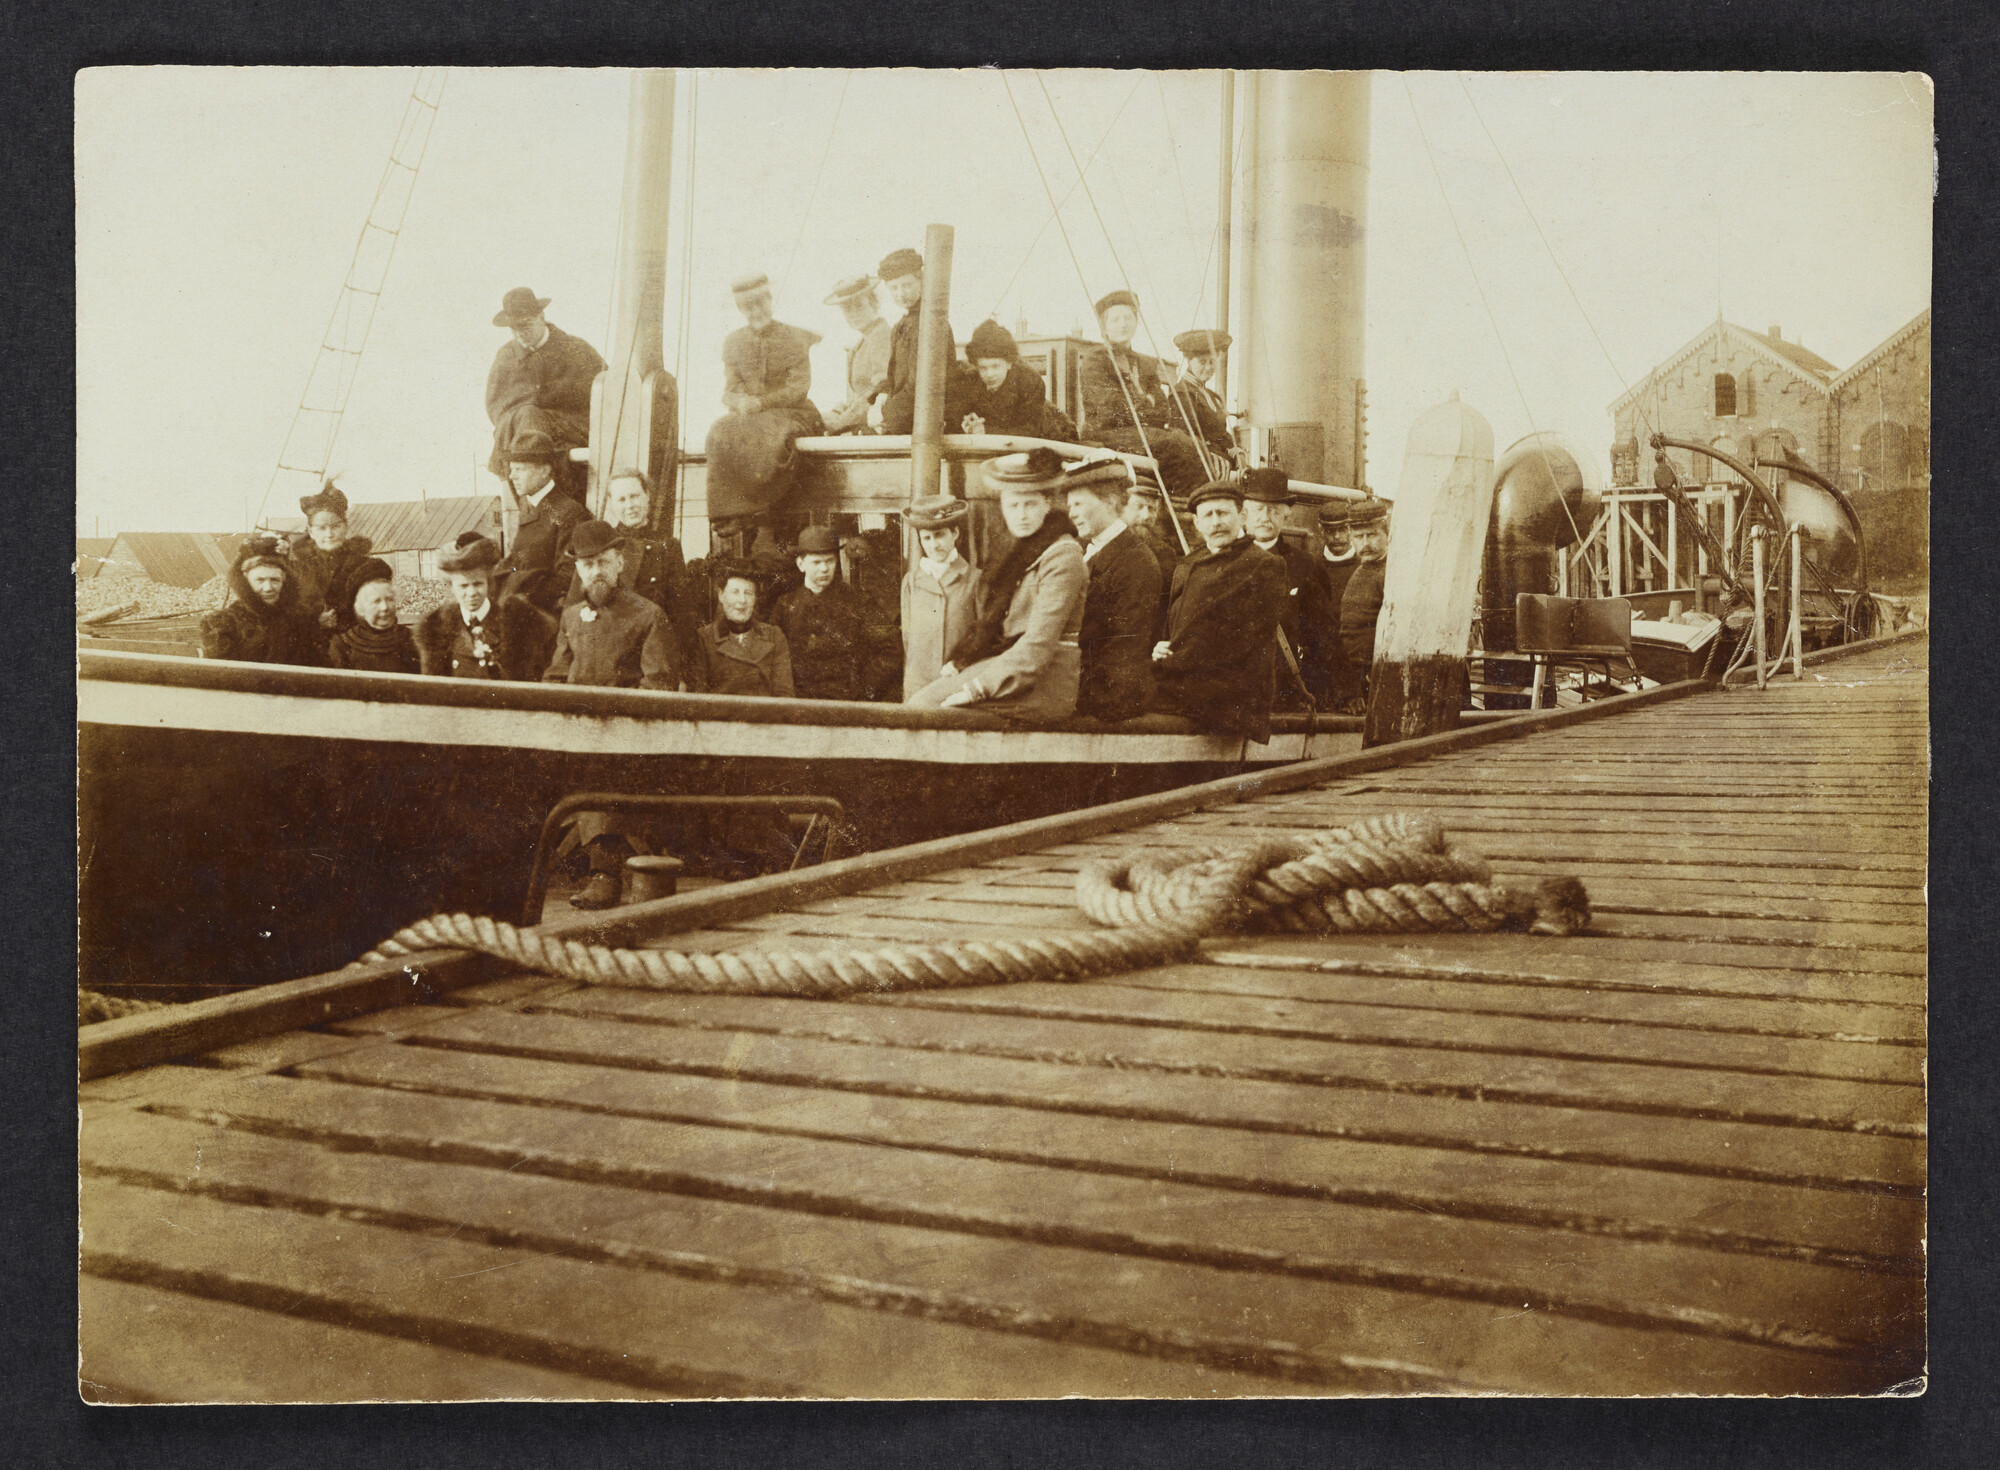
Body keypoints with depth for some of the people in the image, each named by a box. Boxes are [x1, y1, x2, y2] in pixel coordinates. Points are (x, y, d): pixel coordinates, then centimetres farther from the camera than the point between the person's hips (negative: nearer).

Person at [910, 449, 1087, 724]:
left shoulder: (1063, 556, -11)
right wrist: (956, 664, 3)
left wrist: (978, 689, -21)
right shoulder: (1019, 553, 18)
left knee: (926, 703, -18)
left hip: (1046, 683, -9)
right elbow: (987, 624, 20)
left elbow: (1040, 642, -19)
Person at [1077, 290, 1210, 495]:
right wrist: (1146, 401, 0)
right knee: (1177, 445, -28)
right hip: (1108, 436, -6)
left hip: (1142, 434, 6)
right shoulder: (1094, 359, 3)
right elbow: (1111, 407, -9)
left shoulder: (1147, 364, 21)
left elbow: (1165, 414, 9)